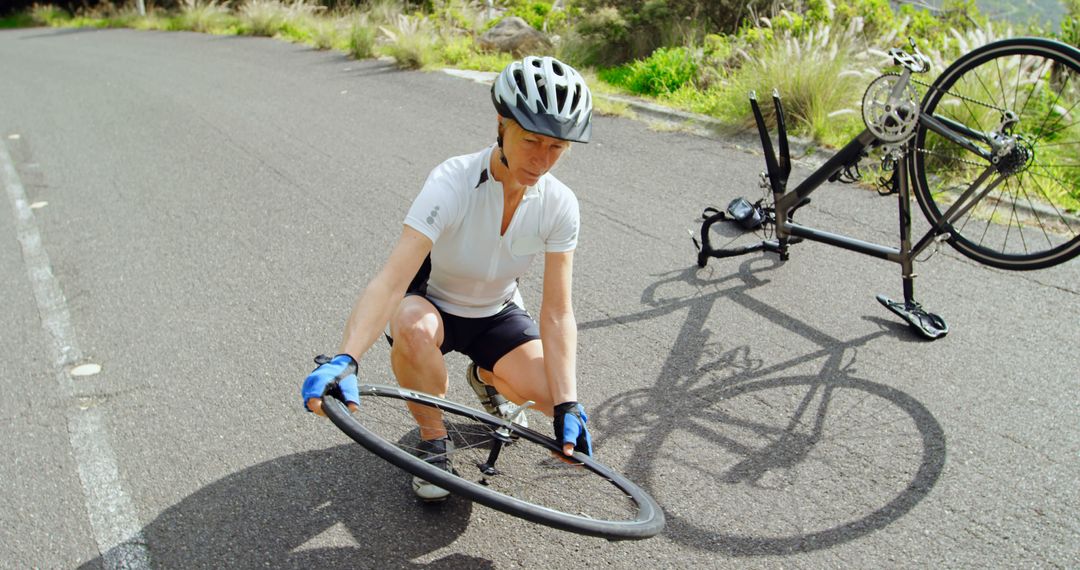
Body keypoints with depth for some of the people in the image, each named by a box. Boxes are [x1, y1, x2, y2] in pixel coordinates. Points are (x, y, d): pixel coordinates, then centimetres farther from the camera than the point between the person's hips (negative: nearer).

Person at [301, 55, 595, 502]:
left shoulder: (559, 205, -20)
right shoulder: (453, 182, -32)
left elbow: (557, 314, -19)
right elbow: (391, 280, -41)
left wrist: (567, 407, -30)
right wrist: (344, 360, -56)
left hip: (496, 314, 3)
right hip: (432, 301, -3)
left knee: (552, 393, -21)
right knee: (413, 326, -39)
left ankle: (487, 378, 16)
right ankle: (433, 440, -9)